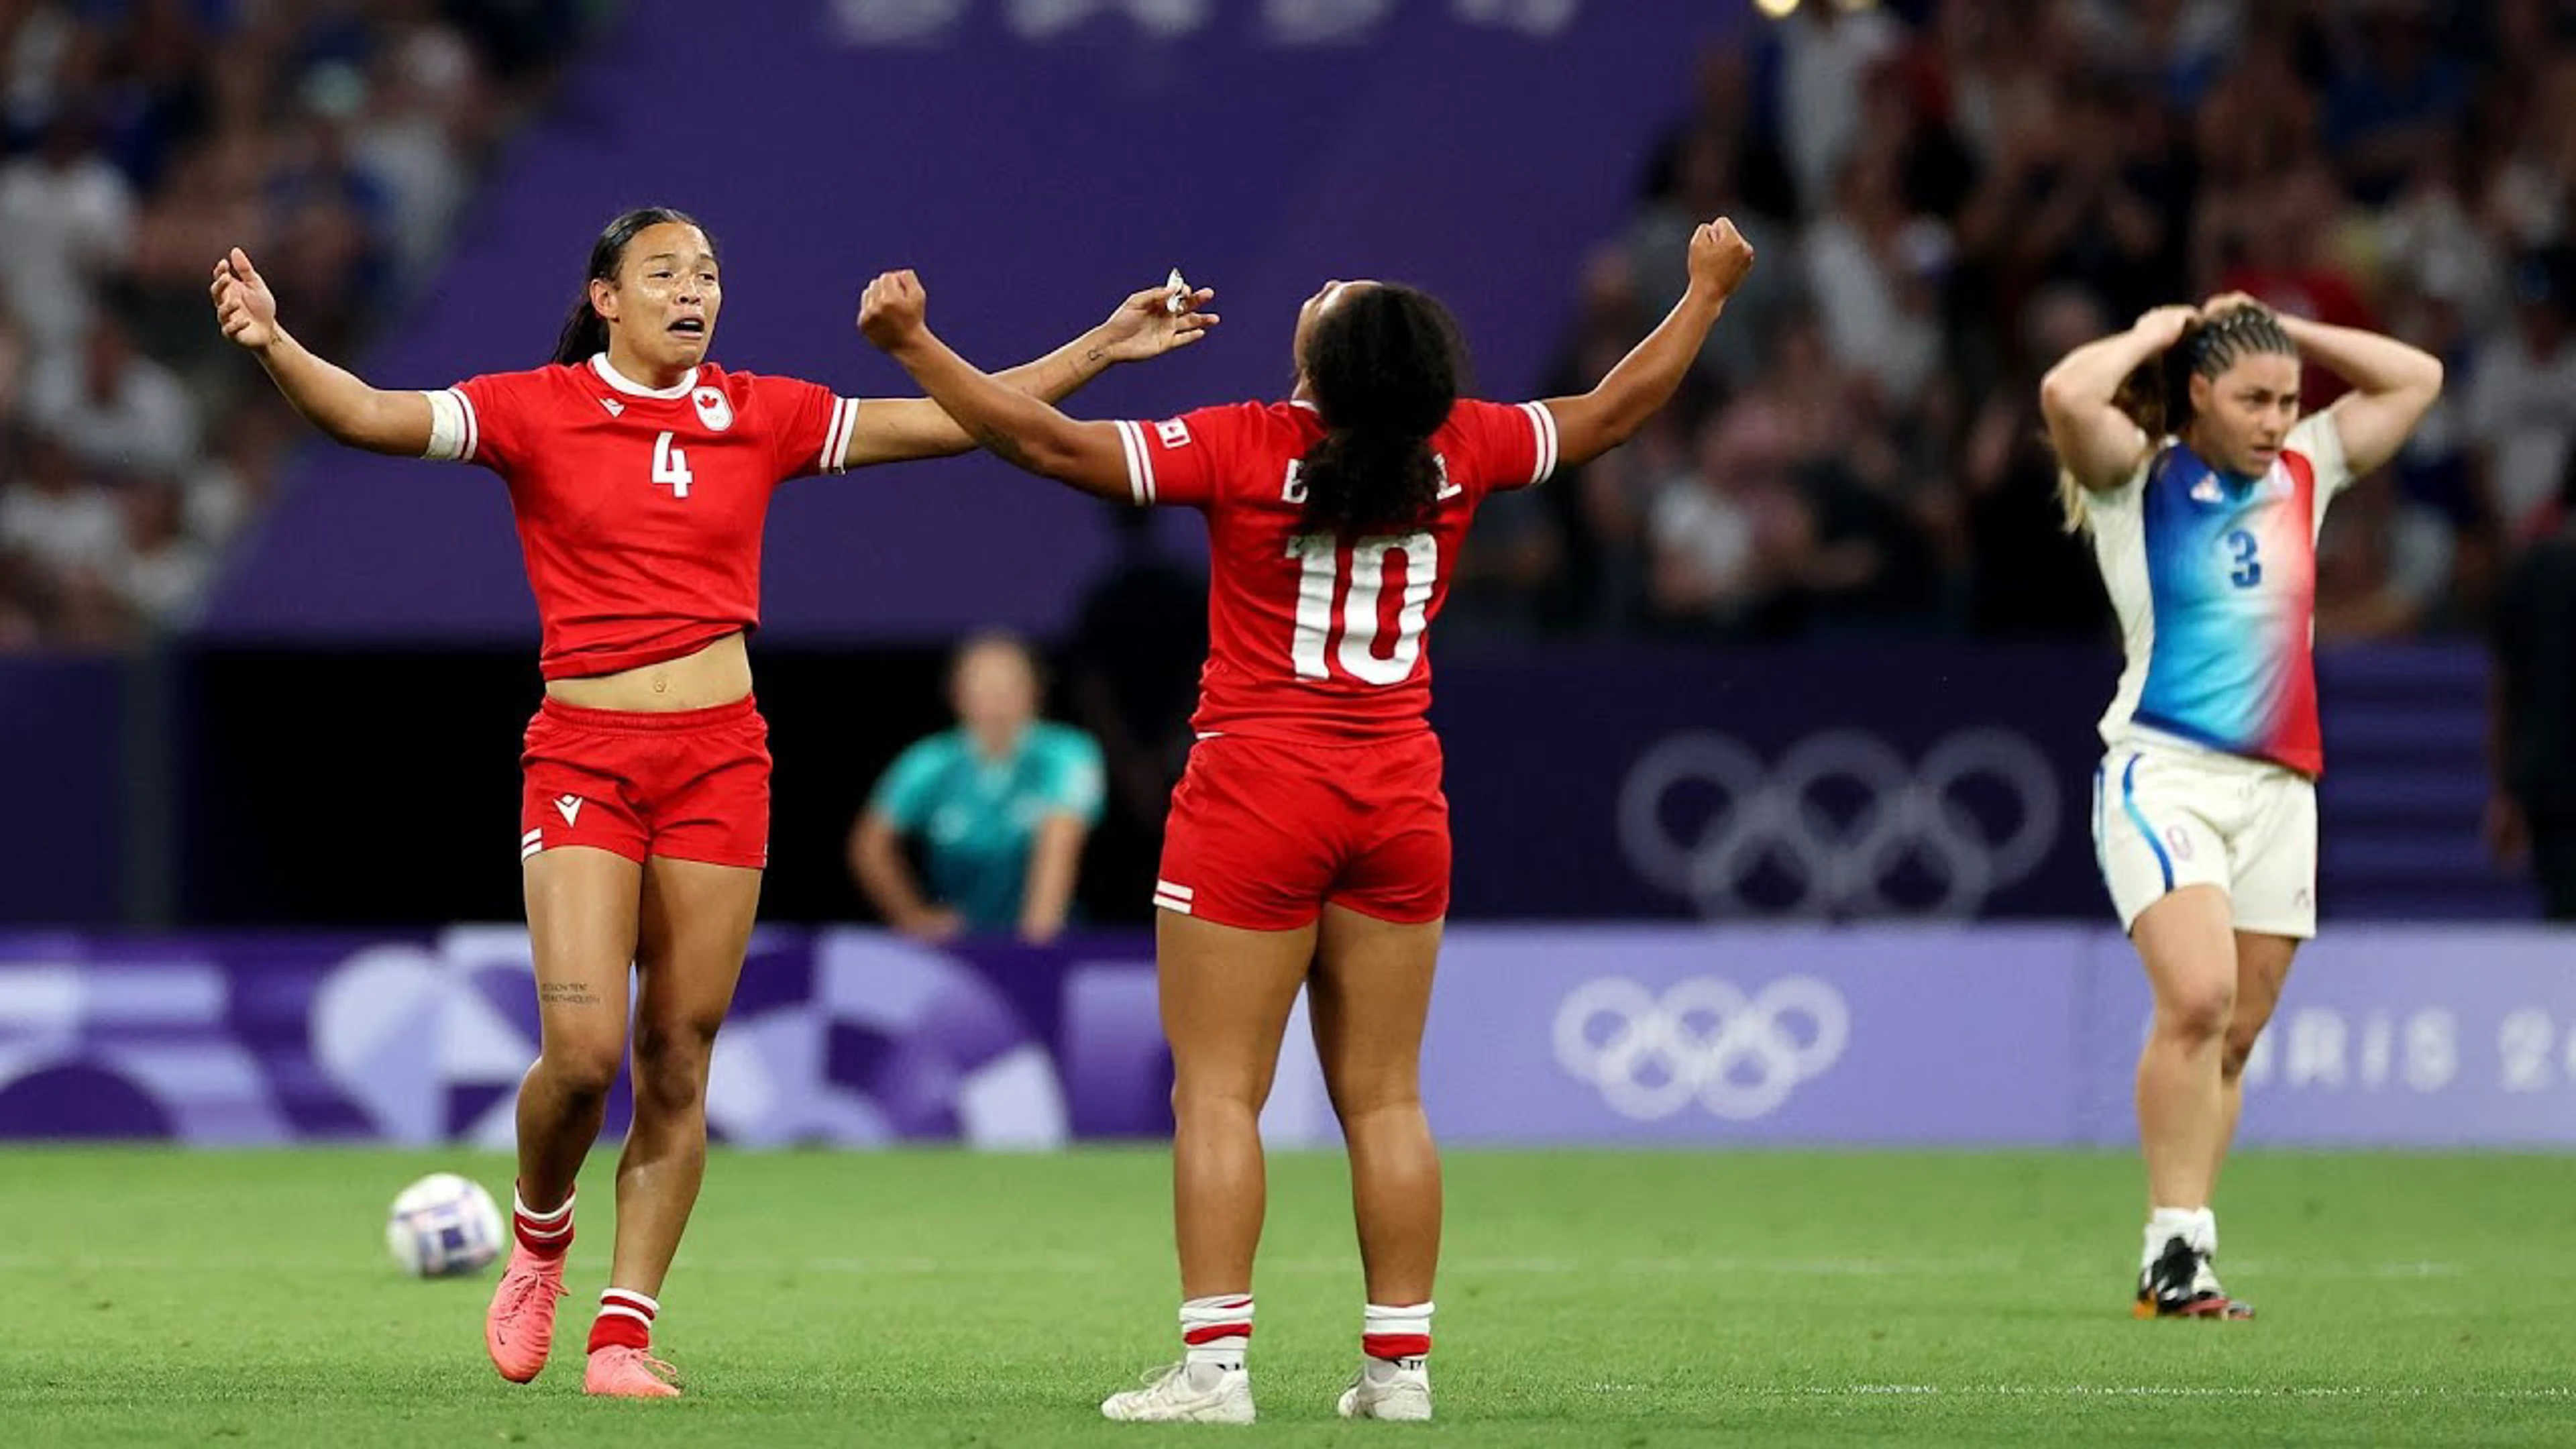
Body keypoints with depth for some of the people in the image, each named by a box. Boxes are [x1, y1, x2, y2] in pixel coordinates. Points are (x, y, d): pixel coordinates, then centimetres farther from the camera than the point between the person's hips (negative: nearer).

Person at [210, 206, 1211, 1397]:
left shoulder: (760, 416, 7)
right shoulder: (535, 411, -2)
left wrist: (1102, 348, 7)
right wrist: (272, 345, -31)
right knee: (582, 1050, -13)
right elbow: (371, 416, -13)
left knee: (677, 1063, 1)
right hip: (583, 752, -3)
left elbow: (957, 417, 11)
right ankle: (540, 1235, 18)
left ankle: (623, 1334, 9)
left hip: (719, 759, 3)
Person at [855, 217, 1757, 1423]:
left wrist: (913, 346, -7)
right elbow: (1615, 410, 16)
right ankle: (1400, 1363, 9)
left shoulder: (1245, 449, -13)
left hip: (1256, 796, -4)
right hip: (1401, 802, 4)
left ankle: (1213, 1363, -7)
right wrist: (1707, 290, 30)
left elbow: (1051, 443, -14)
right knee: (1382, 1098, 9)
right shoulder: (1460, 449, -1)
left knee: (1218, 1090, -1)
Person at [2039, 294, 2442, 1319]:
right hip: (2166, 767, -6)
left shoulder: (2302, 475, 16)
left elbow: (2415, 378, 21)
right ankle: (2174, 1247, -21)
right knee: (2197, 1000, -22)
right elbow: (2067, 395, -19)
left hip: (2278, 784, 6)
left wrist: (2285, 332, 13)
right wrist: (2158, 334, -2)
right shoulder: (2139, 477, 1)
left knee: (2236, 1033, 3)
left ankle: (2186, 1266, 6)